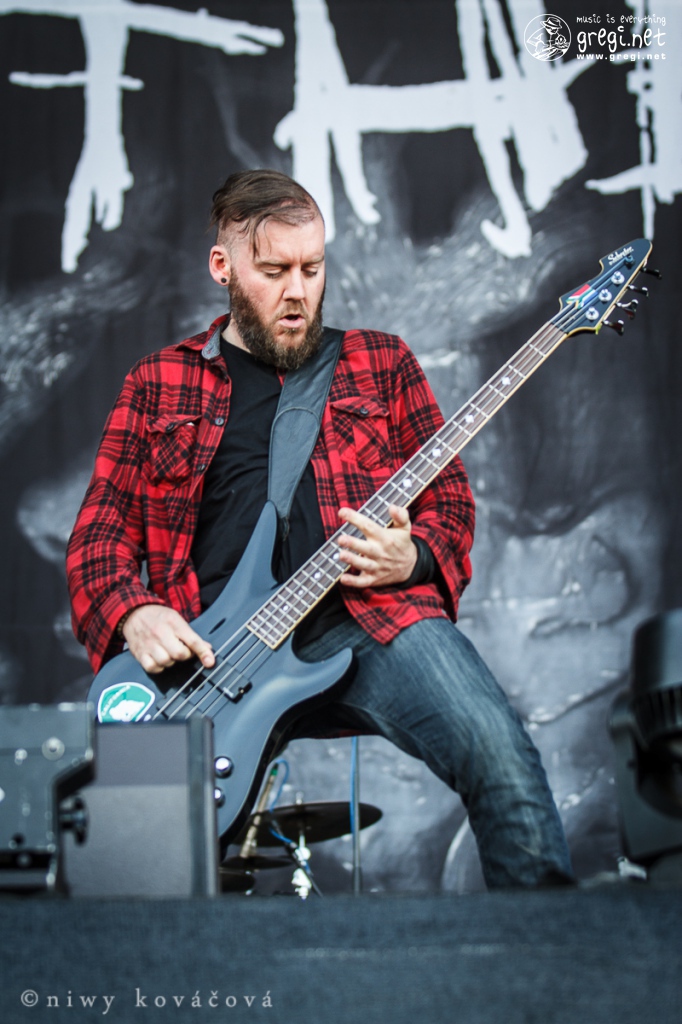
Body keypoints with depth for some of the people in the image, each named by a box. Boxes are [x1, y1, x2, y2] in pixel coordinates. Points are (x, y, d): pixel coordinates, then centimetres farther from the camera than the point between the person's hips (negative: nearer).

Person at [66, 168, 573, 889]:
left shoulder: (380, 363, 21)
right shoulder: (157, 383, 19)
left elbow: (451, 495, 20)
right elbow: (99, 529, 16)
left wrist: (414, 557, -3)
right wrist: (133, 613, -5)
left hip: (371, 613, 0)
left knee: (502, 759, -26)